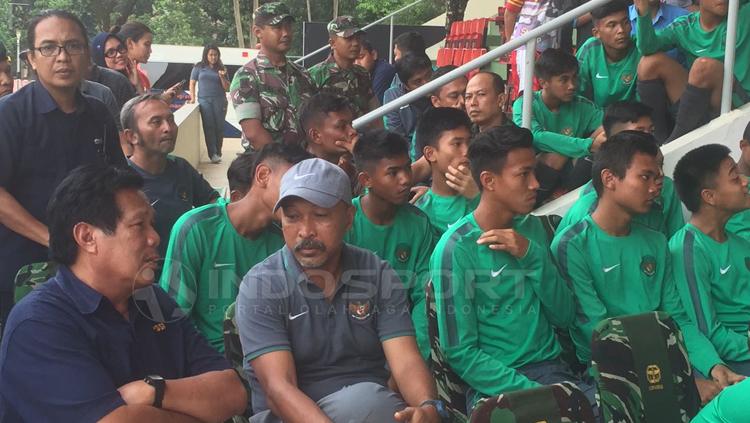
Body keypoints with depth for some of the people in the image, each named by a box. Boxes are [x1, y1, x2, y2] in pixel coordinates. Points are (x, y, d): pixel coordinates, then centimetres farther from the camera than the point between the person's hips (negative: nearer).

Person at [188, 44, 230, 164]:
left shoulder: (221, 68, 8)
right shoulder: (199, 67, 6)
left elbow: (226, 87, 7)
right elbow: (192, 83, 9)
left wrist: (222, 77, -9)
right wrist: (192, 98, 0)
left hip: (219, 101, 1)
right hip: (204, 100, -1)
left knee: (219, 127, 0)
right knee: (209, 127, -7)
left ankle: (218, 153, 10)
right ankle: (213, 154, -9)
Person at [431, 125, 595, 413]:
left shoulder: (532, 228, 9)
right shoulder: (455, 249, -10)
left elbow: (565, 317, 5)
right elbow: (461, 354, -11)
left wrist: (533, 256, -9)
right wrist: (535, 393, -18)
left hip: (552, 369, 6)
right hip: (494, 385, -6)